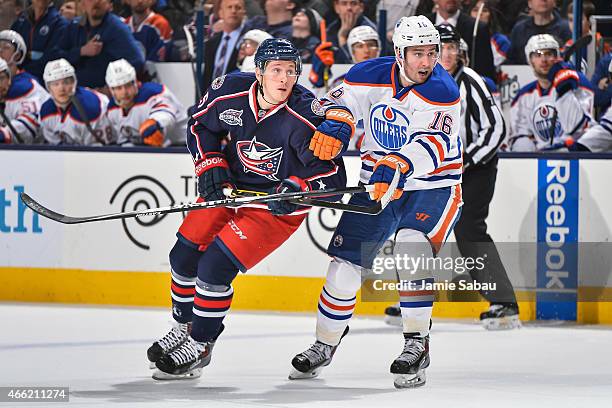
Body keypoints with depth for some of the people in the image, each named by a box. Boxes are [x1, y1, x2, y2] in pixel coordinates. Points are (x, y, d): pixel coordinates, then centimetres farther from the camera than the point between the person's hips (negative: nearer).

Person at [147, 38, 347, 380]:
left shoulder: (306, 116, -28)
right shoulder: (230, 92, -16)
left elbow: (333, 176, -24)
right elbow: (200, 124, 6)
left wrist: (296, 189, -38)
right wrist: (210, 165, -7)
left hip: (278, 205, -6)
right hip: (231, 187, 6)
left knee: (215, 267, -15)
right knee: (184, 255, 8)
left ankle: (200, 345, 4)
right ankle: (185, 326, 34)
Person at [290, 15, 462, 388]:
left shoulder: (443, 92, -21)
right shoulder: (373, 75, -7)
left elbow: (432, 143, -34)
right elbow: (343, 100, 2)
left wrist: (397, 166, -50)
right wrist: (334, 126, -21)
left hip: (432, 186, -4)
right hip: (378, 186, 5)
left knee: (411, 247, -30)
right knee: (345, 260, 0)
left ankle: (417, 344, -21)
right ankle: (325, 345, 19)